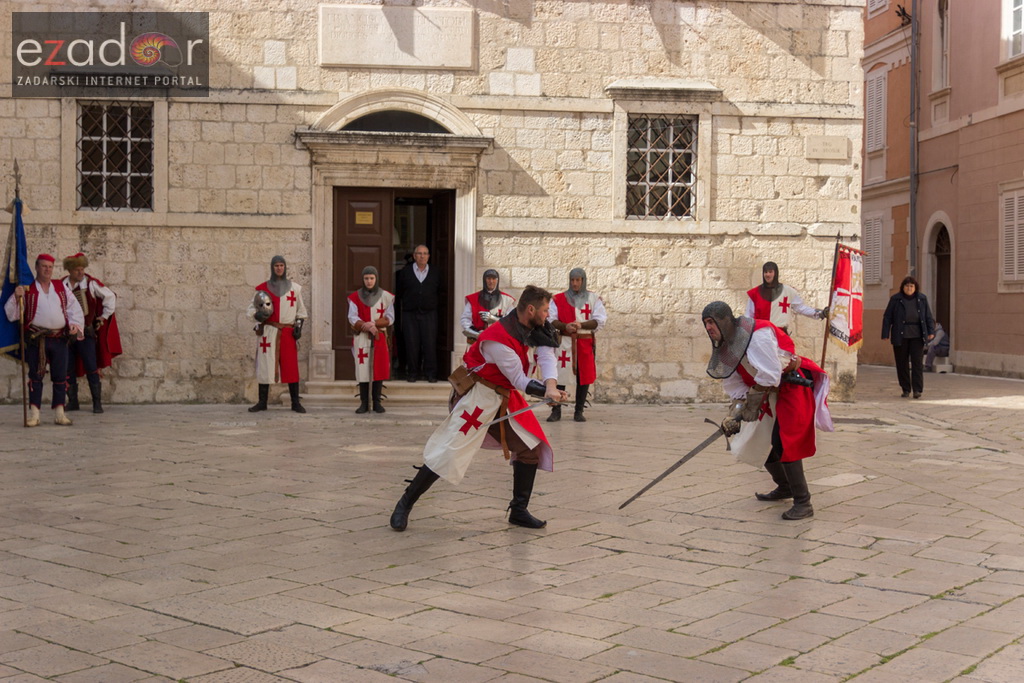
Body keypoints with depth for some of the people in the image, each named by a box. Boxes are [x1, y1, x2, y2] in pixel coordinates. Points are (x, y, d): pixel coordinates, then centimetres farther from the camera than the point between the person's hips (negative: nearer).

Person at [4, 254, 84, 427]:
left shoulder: (61, 287, 14)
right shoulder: (27, 289, 5)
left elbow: (74, 307, 14)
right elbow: (11, 313, 2)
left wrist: (75, 324, -3)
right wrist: (16, 297, -15)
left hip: (59, 339, 3)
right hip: (36, 339, -3)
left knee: (60, 377, 4)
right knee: (35, 376, 1)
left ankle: (59, 413, 11)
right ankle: (34, 414, 4)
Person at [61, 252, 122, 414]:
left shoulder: (91, 283, -5)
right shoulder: (61, 285, 2)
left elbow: (110, 297, 4)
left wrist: (104, 316, 5)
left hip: (86, 332, -3)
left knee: (92, 368, -5)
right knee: (68, 369, 6)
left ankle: (97, 403, -1)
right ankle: (72, 402, 16)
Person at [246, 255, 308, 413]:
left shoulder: (294, 288, 13)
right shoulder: (264, 288, 8)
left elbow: (301, 310, 17)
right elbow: (251, 308, 8)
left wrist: (299, 326, 3)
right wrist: (257, 314, -14)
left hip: (288, 333, 1)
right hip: (268, 332, 0)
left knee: (291, 367, -4)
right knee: (265, 366, -2)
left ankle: (295, 403, 0)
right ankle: (262, 402, 5)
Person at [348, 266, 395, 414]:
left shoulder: (386, 296, 4)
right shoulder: (355, 297, 5)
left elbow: (390, 318, 0)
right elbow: (352, 318, -3)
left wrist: (374, 324, -15)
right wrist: (367, 327, -19)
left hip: (379, 338, 0)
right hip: (361, 338, 0)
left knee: (379, 369, -1)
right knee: (362, 369, -3)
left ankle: (377, 402, 8)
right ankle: (364, 403, 3)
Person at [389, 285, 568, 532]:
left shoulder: (530, 324, -5)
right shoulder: (498, 340, -29)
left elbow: (546, 354, -13)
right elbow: (520, 382, -22)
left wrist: (551, 386, -30)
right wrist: (549, 392, -15)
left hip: (506, 395, 9)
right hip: (480, 395, -9)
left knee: (530, 446, 3)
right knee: (448, 453, -11)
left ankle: (519, 511, 12)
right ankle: (405, 504, 3)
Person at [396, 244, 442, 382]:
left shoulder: (435, 273, 10)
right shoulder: (405, 272, 7)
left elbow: (439, 293, 15)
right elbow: (399, 292, 12)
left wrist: (435, 306, 8)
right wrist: (405, 304, 9)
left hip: (429, 314, 0)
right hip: (410, 314, 0)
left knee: (430, 344, -5)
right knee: (411, 344, -1)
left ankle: (430, 373, 1)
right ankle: (412, 373, 8)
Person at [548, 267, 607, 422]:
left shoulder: (593, 298, 7)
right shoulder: (558, 299, 7)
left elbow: (600, 320, -3)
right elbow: (551, 319, 0)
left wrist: (581, 325, -18)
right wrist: (565, 326, -20)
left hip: (586, 342, 1)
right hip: (564, 342, -1)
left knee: (584, 376, 2)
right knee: (559, 375, -6)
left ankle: (579, 412, 10)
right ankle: (556, 411, 1)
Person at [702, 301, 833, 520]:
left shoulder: (757, 334, -25)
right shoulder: (725, 346, 3)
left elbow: (770, 375, -29)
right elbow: (734, 384, 2)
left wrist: (752, 403, -22)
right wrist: (735, 413, -12)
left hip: (793, 388, -10)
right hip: (770, 395, 10)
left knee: (783, 444, -17)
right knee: (758, 443, 14)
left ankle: (803, 503, -10)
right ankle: (785, 487, 36)